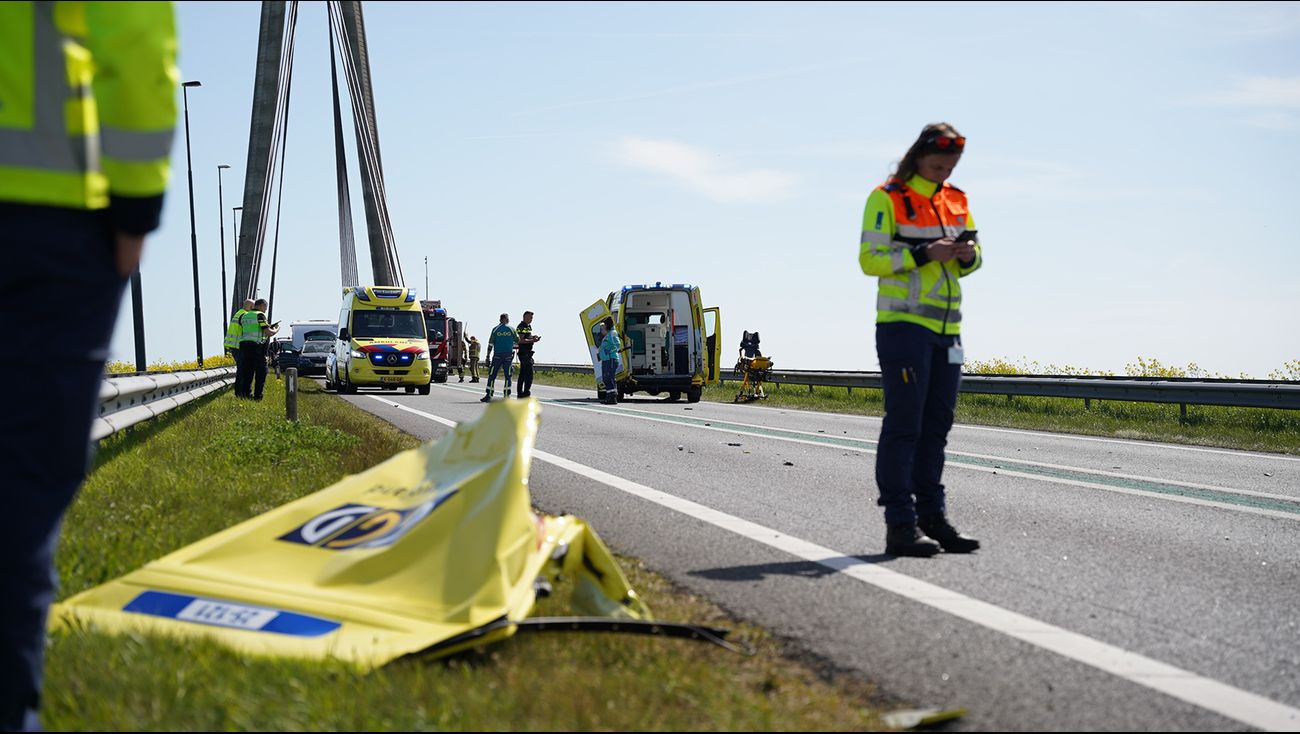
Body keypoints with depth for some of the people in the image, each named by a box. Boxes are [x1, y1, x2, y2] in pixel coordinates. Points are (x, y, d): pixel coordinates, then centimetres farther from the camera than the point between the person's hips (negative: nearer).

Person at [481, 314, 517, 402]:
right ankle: (507, 396, 3)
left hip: (497, 355, 0)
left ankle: (489, 395, 0)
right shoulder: (511, 329, 2)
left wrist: (488, 357, 4)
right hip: (509, 355, 0)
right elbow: (518, 341, 9)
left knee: (492, 375, 4)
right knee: (508, 376, 6)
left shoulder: (495, 330, 1)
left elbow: (490, 345, 0)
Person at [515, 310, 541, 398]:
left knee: (522, 374, 12)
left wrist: (533, 338, 10)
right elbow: (520, 340, -20)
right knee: (529, 374, -14)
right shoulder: (522, 326, -12)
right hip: (524, 353, -11)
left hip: (527, 353, 11)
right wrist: (532, 340, -18)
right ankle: (526, 393, -16)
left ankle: (520, 394, 16)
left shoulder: (528, 326, 20)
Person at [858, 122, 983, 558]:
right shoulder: (887, 198, -5)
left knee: (937, 424, 10)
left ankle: (932, 516, 18)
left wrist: (968, 256, -1)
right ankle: (900, 525, -5)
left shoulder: (955, 200, 15)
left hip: (946, 327, 7)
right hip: (903, 323, -7)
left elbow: (974, 254, 22)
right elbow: (869, 259, -11)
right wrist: (923, 254, -21)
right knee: (903, 424, -7)